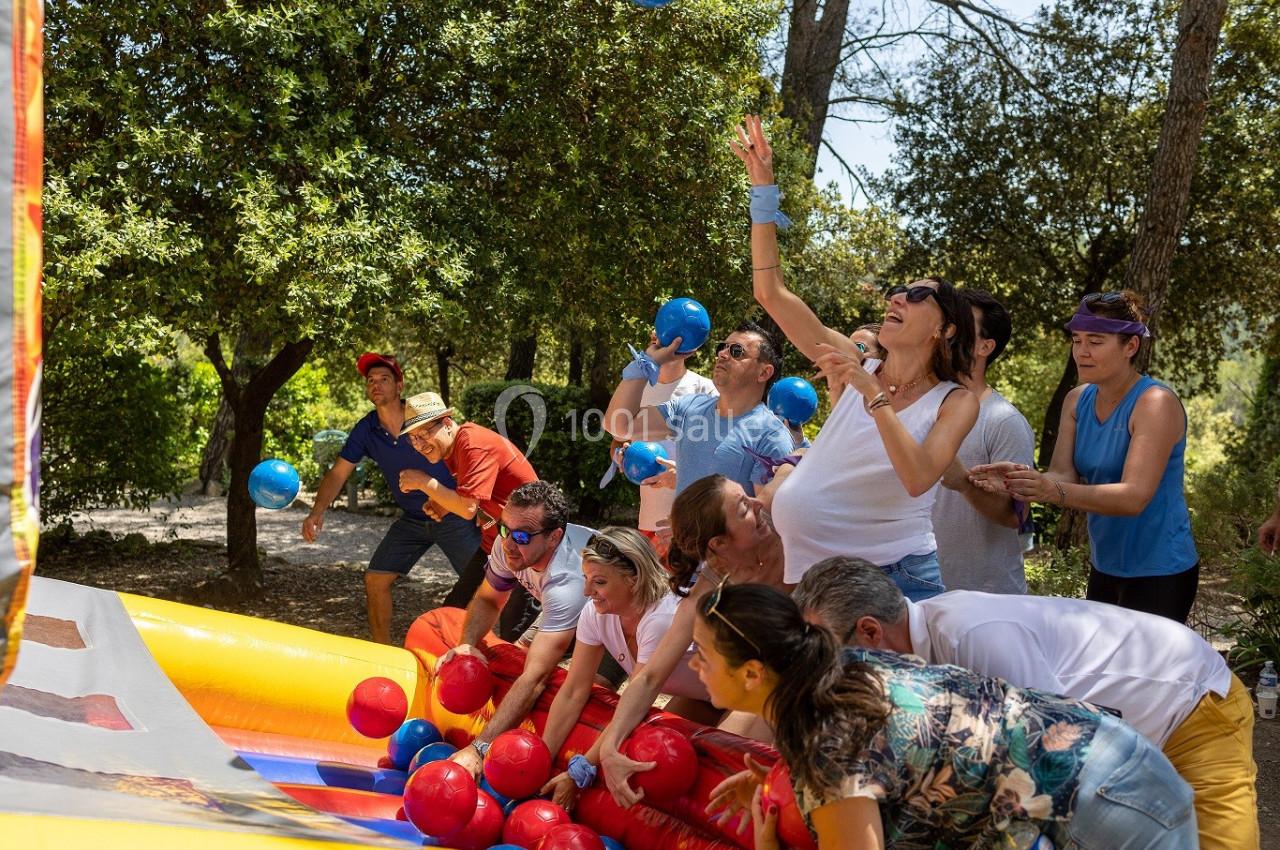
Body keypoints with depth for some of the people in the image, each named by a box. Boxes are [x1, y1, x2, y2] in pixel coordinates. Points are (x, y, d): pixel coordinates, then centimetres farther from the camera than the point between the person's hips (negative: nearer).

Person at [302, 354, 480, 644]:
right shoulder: (365, 431, -5)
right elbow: (338, 473, -5)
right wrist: (317, 511, -22)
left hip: (453, 515, -5)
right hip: (411, 520, 5)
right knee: (375, 579, 1)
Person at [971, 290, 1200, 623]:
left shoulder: (1155, 404, -18)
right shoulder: (1078, 400, 3)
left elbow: (1135, 496, -28)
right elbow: (1063, 475, -7)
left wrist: (1054, 492, -42)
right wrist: (1021, 477, -30)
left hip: (1158, 573, -7)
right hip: (1105, 569, 7)